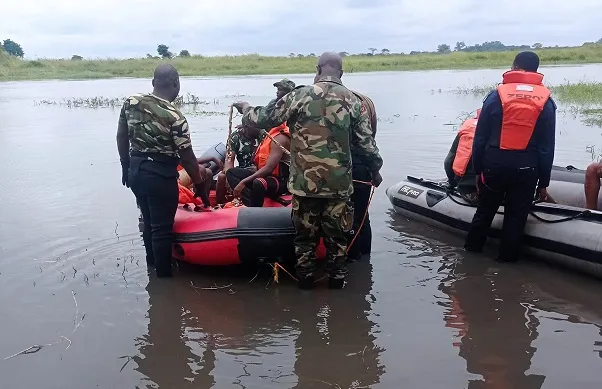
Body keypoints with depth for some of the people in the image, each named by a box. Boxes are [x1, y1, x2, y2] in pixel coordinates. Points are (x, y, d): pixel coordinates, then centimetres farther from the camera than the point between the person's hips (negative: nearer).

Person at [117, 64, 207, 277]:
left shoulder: (130, 102, -1)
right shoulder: (174, 116, -20)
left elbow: (121, 137, 8)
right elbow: (186, 156, -15)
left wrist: (126, 166, 19)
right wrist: (199, 184, -4)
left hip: (136, 170, 7)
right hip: (160, 175, -7)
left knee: (149, 221, 22)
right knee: (162, 228, 4)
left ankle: (153, 266, 38)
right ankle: (163, 275, 15)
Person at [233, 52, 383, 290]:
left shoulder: (300, 96, -6)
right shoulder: (353, 101, 0)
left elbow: (263, 119, 1)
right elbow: (366, 143, 3)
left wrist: (246, 109, 23)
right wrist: (375, 170, 21)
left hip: (305, 182, -1)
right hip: (338, 184, 1)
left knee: (305, 238, 12)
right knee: (336, 239, 12)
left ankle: (305, 287, 23)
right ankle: (337, 286, 22)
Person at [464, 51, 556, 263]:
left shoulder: (497, 95, -3)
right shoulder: (546, 101, 1)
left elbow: (480, 138, -2)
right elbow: (547, 148, 1)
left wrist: (478, 169, 7)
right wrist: (543, 183, 8)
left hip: (494, 163, 0)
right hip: (526, 168, 0)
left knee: (485, 209, 17)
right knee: (516, 215, 11)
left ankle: (471, 249, 31)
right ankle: (507, 258, 20)